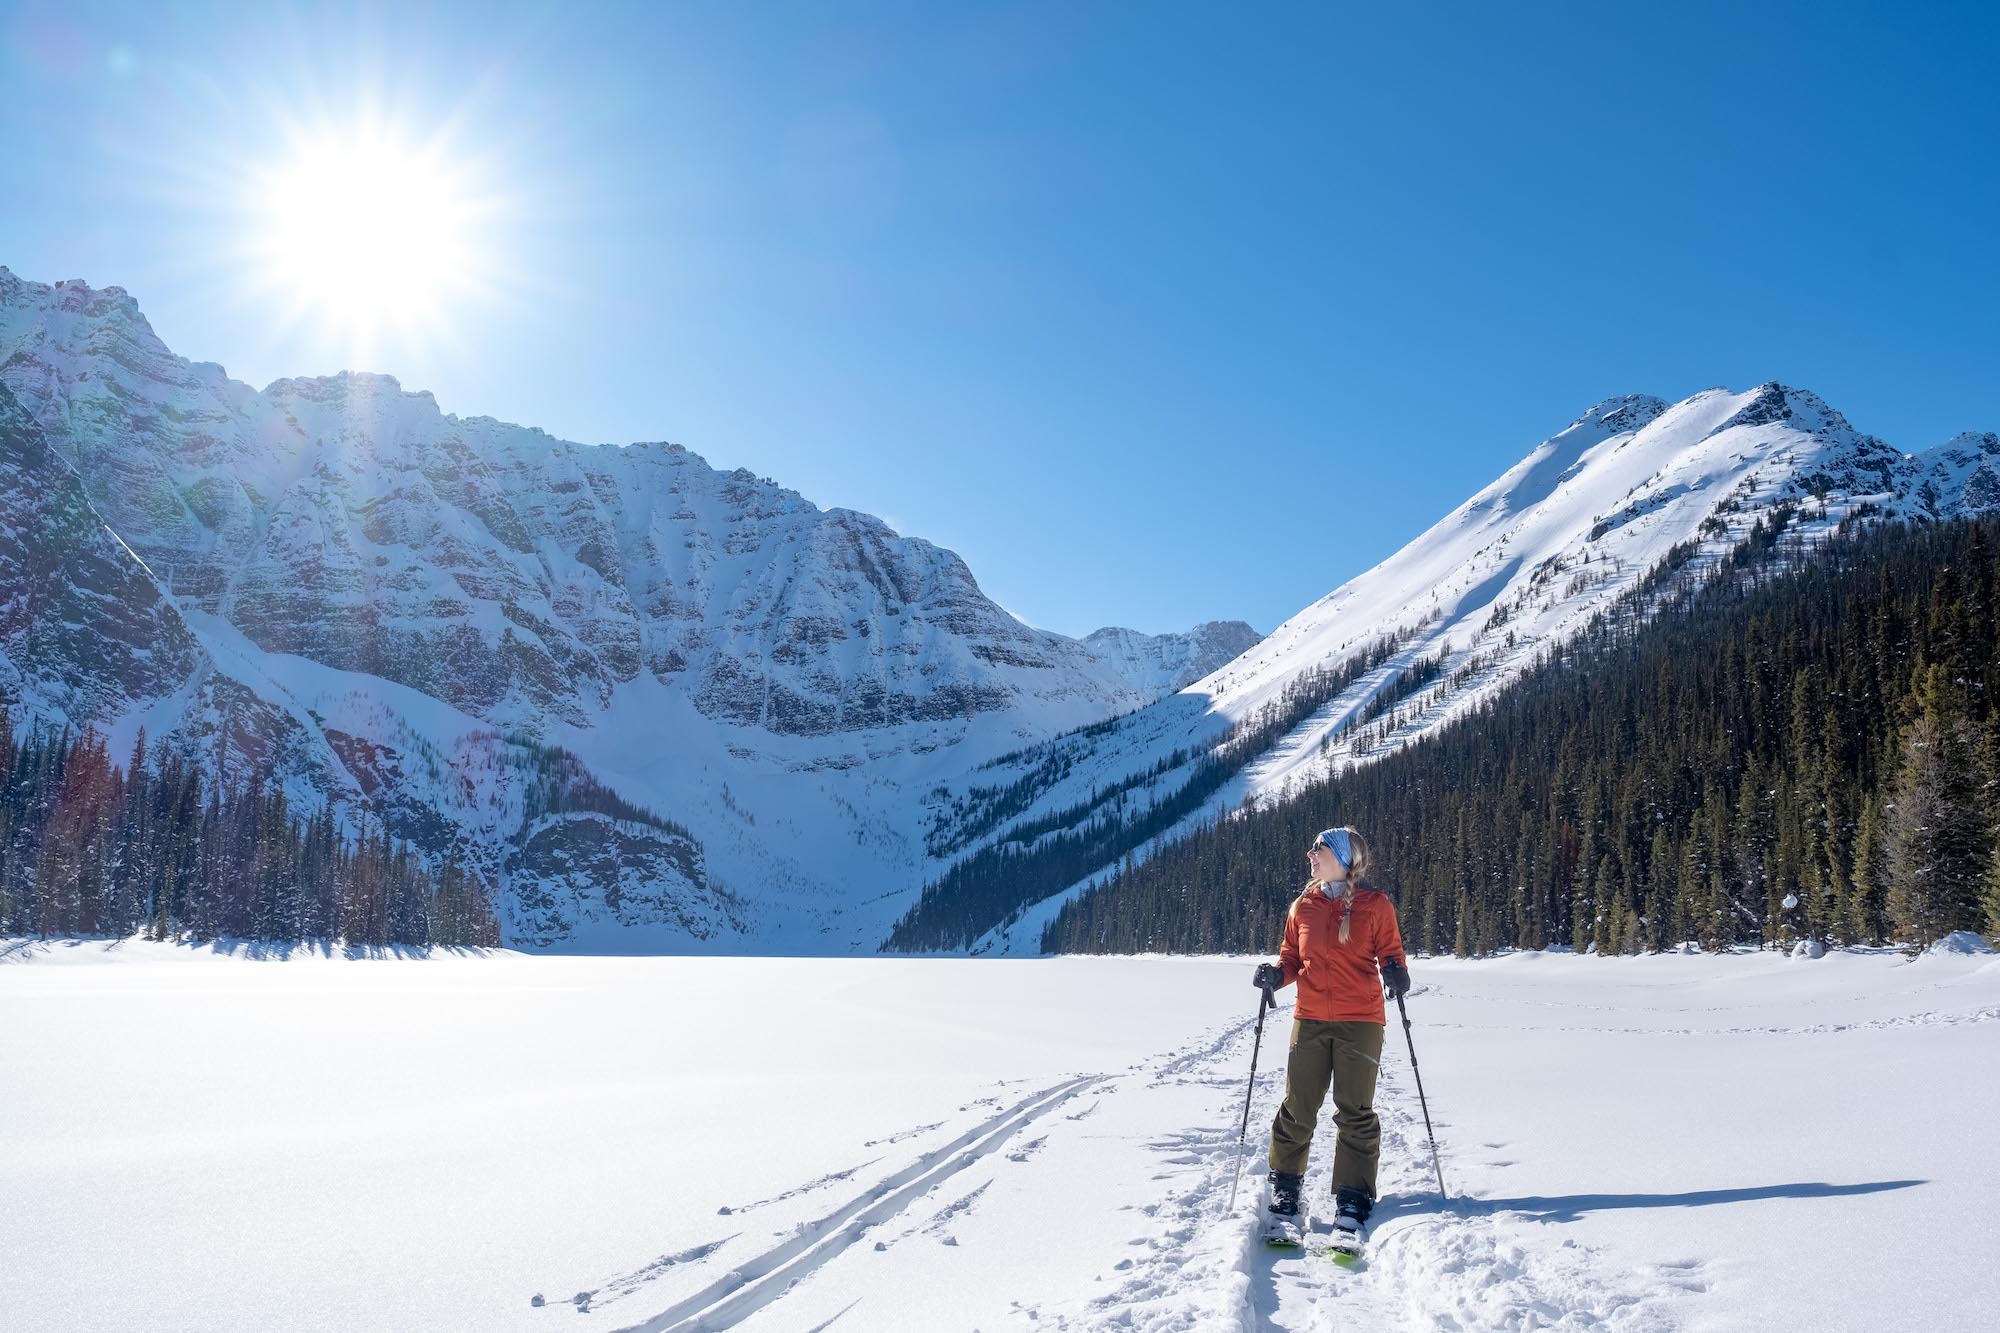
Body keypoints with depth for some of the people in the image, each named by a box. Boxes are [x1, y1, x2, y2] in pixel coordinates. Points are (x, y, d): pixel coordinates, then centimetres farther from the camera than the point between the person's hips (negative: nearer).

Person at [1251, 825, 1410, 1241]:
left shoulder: (1375, 905, 1)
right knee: (1297, 1109, 3)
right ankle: (1284, 1190, 18)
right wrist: (1275, 973, -5)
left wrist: (1395, 973, -17)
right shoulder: (1302, 906, 10)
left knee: (1355, 1113, 0)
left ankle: (1353, 1201, 9)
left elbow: (1390, 952, 4)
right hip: (1310, 1020, 3)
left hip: (1360, 1022, -3)